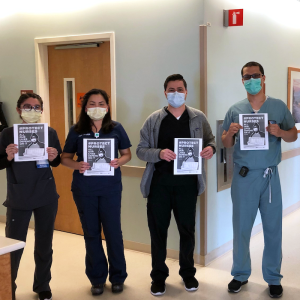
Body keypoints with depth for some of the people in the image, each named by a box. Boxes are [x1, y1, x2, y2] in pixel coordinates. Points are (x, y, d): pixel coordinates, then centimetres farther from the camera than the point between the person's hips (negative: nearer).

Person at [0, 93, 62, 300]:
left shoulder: (50, 133, 1)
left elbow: (57, 162, 9)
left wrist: (53, 157, -12)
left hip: (46, 197, 2)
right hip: (19, 198, -2)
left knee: (44, 244, 12)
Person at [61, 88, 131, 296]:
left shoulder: (116, 128, 0)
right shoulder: (77, 130, 1)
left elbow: (127, 154, 7)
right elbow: (65, 157, 5)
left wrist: (119, 162, -15)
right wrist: (77, 165, -16)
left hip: (111, 188, -1)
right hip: (84, 189, 1)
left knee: (113, 231, 6)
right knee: (91, 232, 10)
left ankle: (118, 277, 22)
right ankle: (97, 278, 24)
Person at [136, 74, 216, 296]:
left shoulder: (199, 118, 4)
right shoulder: (154, 119, 1)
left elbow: (211, 139, 14)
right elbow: (140, 150, 0)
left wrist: (211, 148, -11)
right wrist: (159, 153, -20)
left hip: (187, 183, 1)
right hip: (160, 183, 0)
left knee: (187, 229, 12)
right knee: (158, 229, 7)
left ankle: (188, 273, 30)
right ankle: (159, 276, 22)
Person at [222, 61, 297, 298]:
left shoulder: (279, 106, 2)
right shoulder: (235, 109, 4)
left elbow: (294, 135, 6)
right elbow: (226, 144, 8)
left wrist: (280, 132, -15)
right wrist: (230, 133, -14)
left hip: (270, 175, 0)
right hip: (243, 176, 1)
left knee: (273, 227, 6)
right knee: (241, 227, 8)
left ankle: (273, 277, 20)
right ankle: (240, 274, 22)